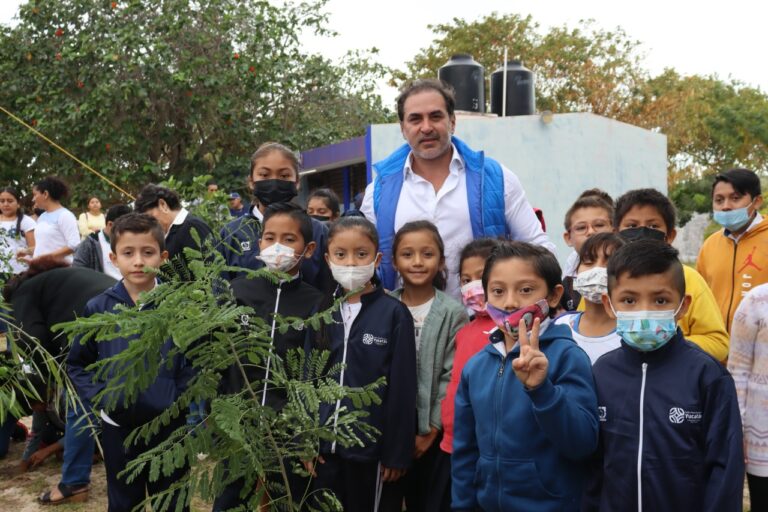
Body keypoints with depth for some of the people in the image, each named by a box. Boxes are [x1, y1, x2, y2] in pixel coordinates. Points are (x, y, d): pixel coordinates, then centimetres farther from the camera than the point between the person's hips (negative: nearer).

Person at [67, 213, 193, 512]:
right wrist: (99, 398, -8)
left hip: (169, 425, -1)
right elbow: (77, 365, 5)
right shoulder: (98, 308, -5)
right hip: (118, 426, 1)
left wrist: (180, 398, -12)